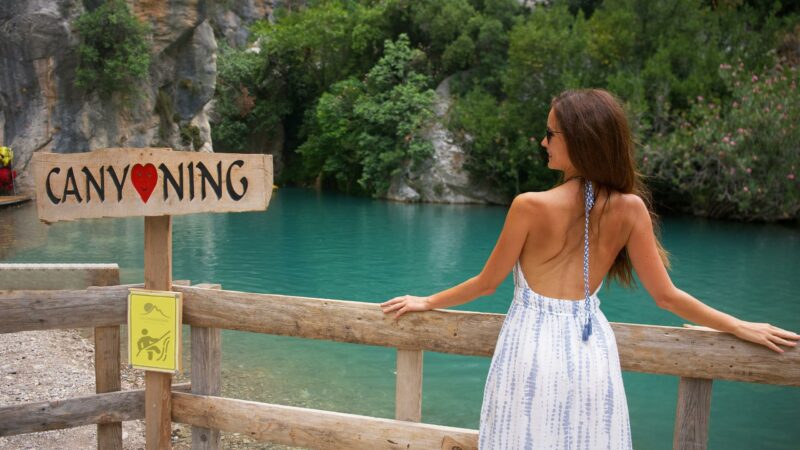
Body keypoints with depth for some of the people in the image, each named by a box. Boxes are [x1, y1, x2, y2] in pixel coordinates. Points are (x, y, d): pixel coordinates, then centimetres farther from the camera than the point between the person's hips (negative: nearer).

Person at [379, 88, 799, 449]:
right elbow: (666, 296, -3)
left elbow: (486, 283, -5)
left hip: (532, 348, -2)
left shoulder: (530, 206, -16)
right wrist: (742, 327, 11)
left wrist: (427, 302, 12)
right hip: (591, 349, 3)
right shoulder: (630, 208, -9)